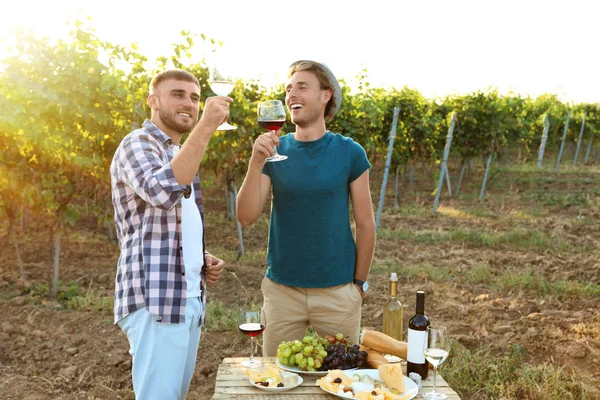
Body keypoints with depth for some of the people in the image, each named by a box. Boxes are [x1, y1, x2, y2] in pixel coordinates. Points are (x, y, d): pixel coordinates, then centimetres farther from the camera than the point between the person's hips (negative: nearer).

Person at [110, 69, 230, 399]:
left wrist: (204, 259, 9)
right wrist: (205, 128, -26)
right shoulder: (137, 144, -6)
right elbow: (163, 192, -28)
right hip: (156, 299, -9)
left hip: (189, 297, 9)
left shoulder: (180, 155, 21)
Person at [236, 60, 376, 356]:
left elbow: (365, 224, 0)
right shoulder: (274, 150, -2)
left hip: (338, 291, -1)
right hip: (281, 289, 1)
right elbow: (246, 217, -9)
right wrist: (256, 162, -21)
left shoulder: (350, 153, -5)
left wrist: (360, 282, 2)